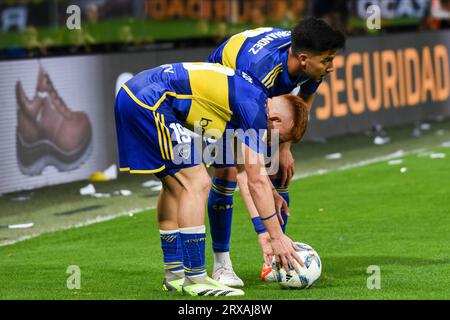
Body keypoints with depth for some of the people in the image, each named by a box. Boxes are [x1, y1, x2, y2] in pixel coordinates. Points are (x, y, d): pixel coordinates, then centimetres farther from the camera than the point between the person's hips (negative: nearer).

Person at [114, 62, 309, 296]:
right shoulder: (254, 107, -10)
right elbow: (257, 181, -9)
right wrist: (276, 237, -4)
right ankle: (194, 278, -7)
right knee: (196, 183, -9)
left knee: (176, 184, 18)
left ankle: (174, 274, 24)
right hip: (149, 100, -11)